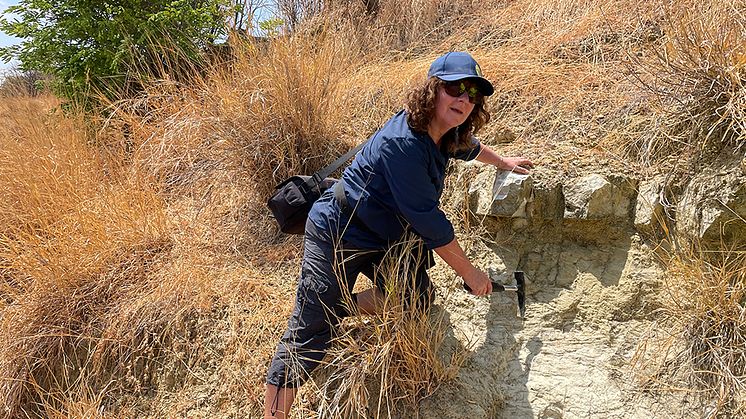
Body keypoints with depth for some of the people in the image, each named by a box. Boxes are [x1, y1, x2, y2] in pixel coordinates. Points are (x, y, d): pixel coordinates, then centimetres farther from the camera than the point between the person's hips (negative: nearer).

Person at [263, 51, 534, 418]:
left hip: (382, 241, 9)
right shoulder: (402, 143, -30)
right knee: (308, 335, -8)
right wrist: (468, 272, -14)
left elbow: (468, 144, 25)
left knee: (420, 296, -2)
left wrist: (504, 162, 41)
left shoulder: (442, 132, -2)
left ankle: (343, 308, 9)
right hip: (336, 234, -9)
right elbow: (428, 221, -25)